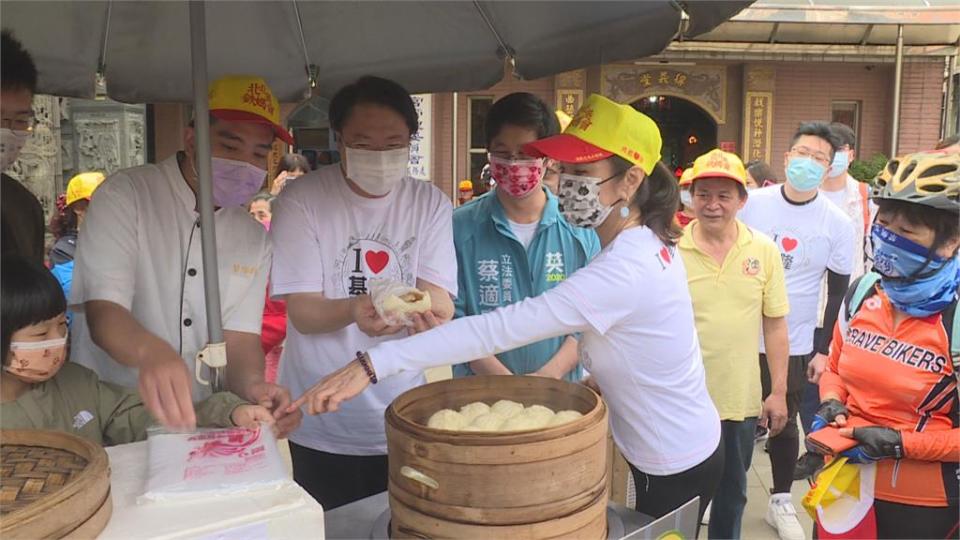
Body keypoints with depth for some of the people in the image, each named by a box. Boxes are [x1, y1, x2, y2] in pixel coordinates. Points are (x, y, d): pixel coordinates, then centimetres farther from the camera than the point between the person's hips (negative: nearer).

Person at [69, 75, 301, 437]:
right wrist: (151, 351, -38)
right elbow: (102, 312, -16)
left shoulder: (255, 239, 10)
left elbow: (240, 338, 2)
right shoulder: (123, 196, -4)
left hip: (201, 422, 3)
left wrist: (253, 385, -21)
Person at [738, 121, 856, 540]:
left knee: (784, 423, 12)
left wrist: (824, 349, 0)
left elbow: (838, 291, 2)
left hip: (793, 345, 0)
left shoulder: (837, 224, -4)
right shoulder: (751, 203, -5)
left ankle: (780, 500, 30)